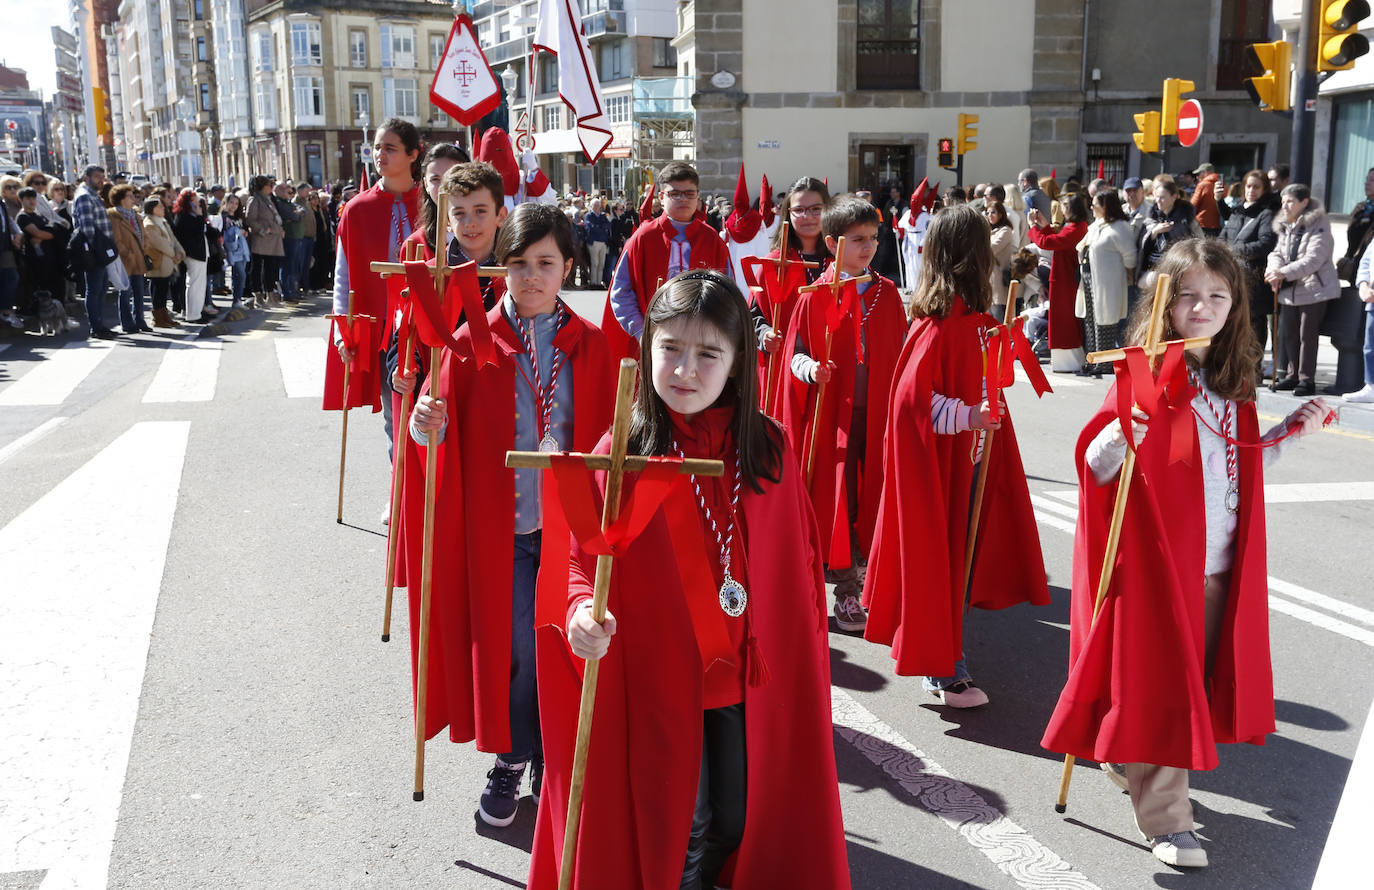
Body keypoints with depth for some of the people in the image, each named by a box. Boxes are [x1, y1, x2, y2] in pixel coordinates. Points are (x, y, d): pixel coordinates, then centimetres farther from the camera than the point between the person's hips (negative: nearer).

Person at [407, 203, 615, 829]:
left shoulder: (589, 345, 2)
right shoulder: (474, 342, -3)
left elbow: (606, 437, 4)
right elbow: (449, 438, -5)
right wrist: (427, 425, -26)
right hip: (500, 523, -1)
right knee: (513, 647, 2)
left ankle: (550, 766, 27)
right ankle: (510, 759, 25)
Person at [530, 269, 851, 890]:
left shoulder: (766, 448, -4)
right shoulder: (622, 453, -13)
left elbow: (797, 559, 5)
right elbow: (583, 559, -9)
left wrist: (805, 651, 6)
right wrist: (582, 611, -29)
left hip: (746, 677, 3)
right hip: (655, 679, -3)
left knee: (736, 821, 18)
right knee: (678, 825, 7)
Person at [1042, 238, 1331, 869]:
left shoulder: (1233, 379, 8)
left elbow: (1238, 469, 16)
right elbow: (1097, 468, -16)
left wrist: (1294, 430, 10)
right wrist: (1123, 429, -35)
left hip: (1219, 566, 7)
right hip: (1155, 557, -6)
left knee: (1199, 675, 14)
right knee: (1158, 679, 0)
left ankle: (1129, 762, 35)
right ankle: (1164, 817, 12)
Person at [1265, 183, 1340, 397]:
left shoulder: (1318, 226, -12)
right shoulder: (1284, 226, 13)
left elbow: (1313, 259, -20)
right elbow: (1277, 252, 11)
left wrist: (1284, 273, -25)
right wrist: (1274, 268, -12)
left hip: (1315, 289, -7)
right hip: (1290, 290, 8)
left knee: (1307, 335, -5)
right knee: (1288, 333, 11)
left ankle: (1307, 379, 1)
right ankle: (1292, 375, 24)